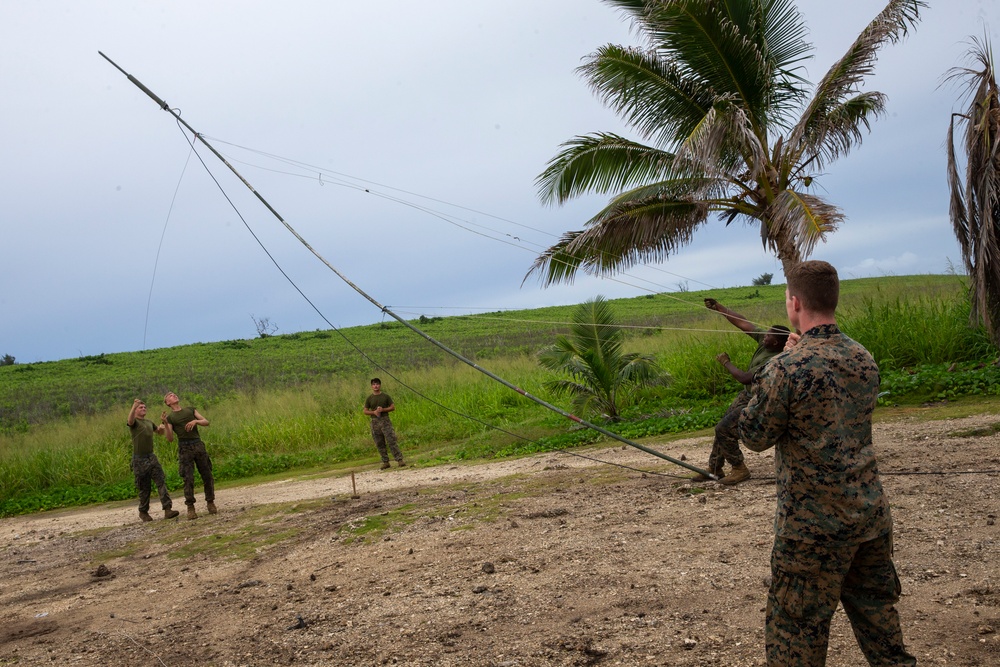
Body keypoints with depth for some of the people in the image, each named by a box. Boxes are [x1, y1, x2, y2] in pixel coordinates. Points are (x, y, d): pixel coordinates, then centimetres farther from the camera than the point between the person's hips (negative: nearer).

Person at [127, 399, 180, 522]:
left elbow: (161, 433, 31)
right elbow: (130, 420, -29)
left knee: (161, 482, -8)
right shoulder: (134, 422, -3)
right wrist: (134, 406, -49)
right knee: (144, 488, 3)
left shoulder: (149, 422, 17)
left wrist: (162, 428, 5)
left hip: (152, 457, 5)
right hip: (139, 459, -5)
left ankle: (167, 509, -14)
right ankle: (143, 512, 21)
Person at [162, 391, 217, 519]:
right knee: (188, 479, -8)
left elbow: (206, 422, 11)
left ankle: (210, 503, 14)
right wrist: (165, 424, -14)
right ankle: (190, 508, -3)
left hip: (198, 445, 2)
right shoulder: (169, 417, 9)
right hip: (184, 448, -2)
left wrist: (196, 421, -9)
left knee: (207, 475, 1)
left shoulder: (190, 410, 18)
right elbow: (170, 439, 1)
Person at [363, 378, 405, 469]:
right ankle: (385, 462, 11)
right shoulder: (369, 399, 8)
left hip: (385, 420, -2)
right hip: (375, 422, 2)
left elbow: (393, 407, 4)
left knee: (392, 441, -11)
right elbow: (365, 411, 8)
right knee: (379, 444, 4)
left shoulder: (386, 396, 4)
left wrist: (383, 409, -12)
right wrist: (374, 412, -11)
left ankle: (399, 460, -11)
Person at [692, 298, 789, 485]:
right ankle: (714, 469, 25)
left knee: (724, 429, -16)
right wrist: (718, 307, -6)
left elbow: (744, 378, -30)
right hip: (746, 396, 9)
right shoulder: (764, 340, -9)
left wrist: (726, 362, -17)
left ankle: (740, 470, 0)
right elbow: (742, 323, -4)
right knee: (722, 428, 12)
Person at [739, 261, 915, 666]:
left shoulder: (787, 368, -19)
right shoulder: (864, 359, 3)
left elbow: (754, 437, -8)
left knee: (796, 631, 7)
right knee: (878, 614, 20)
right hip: (872, 515, 7)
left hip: (814, 525, -6)